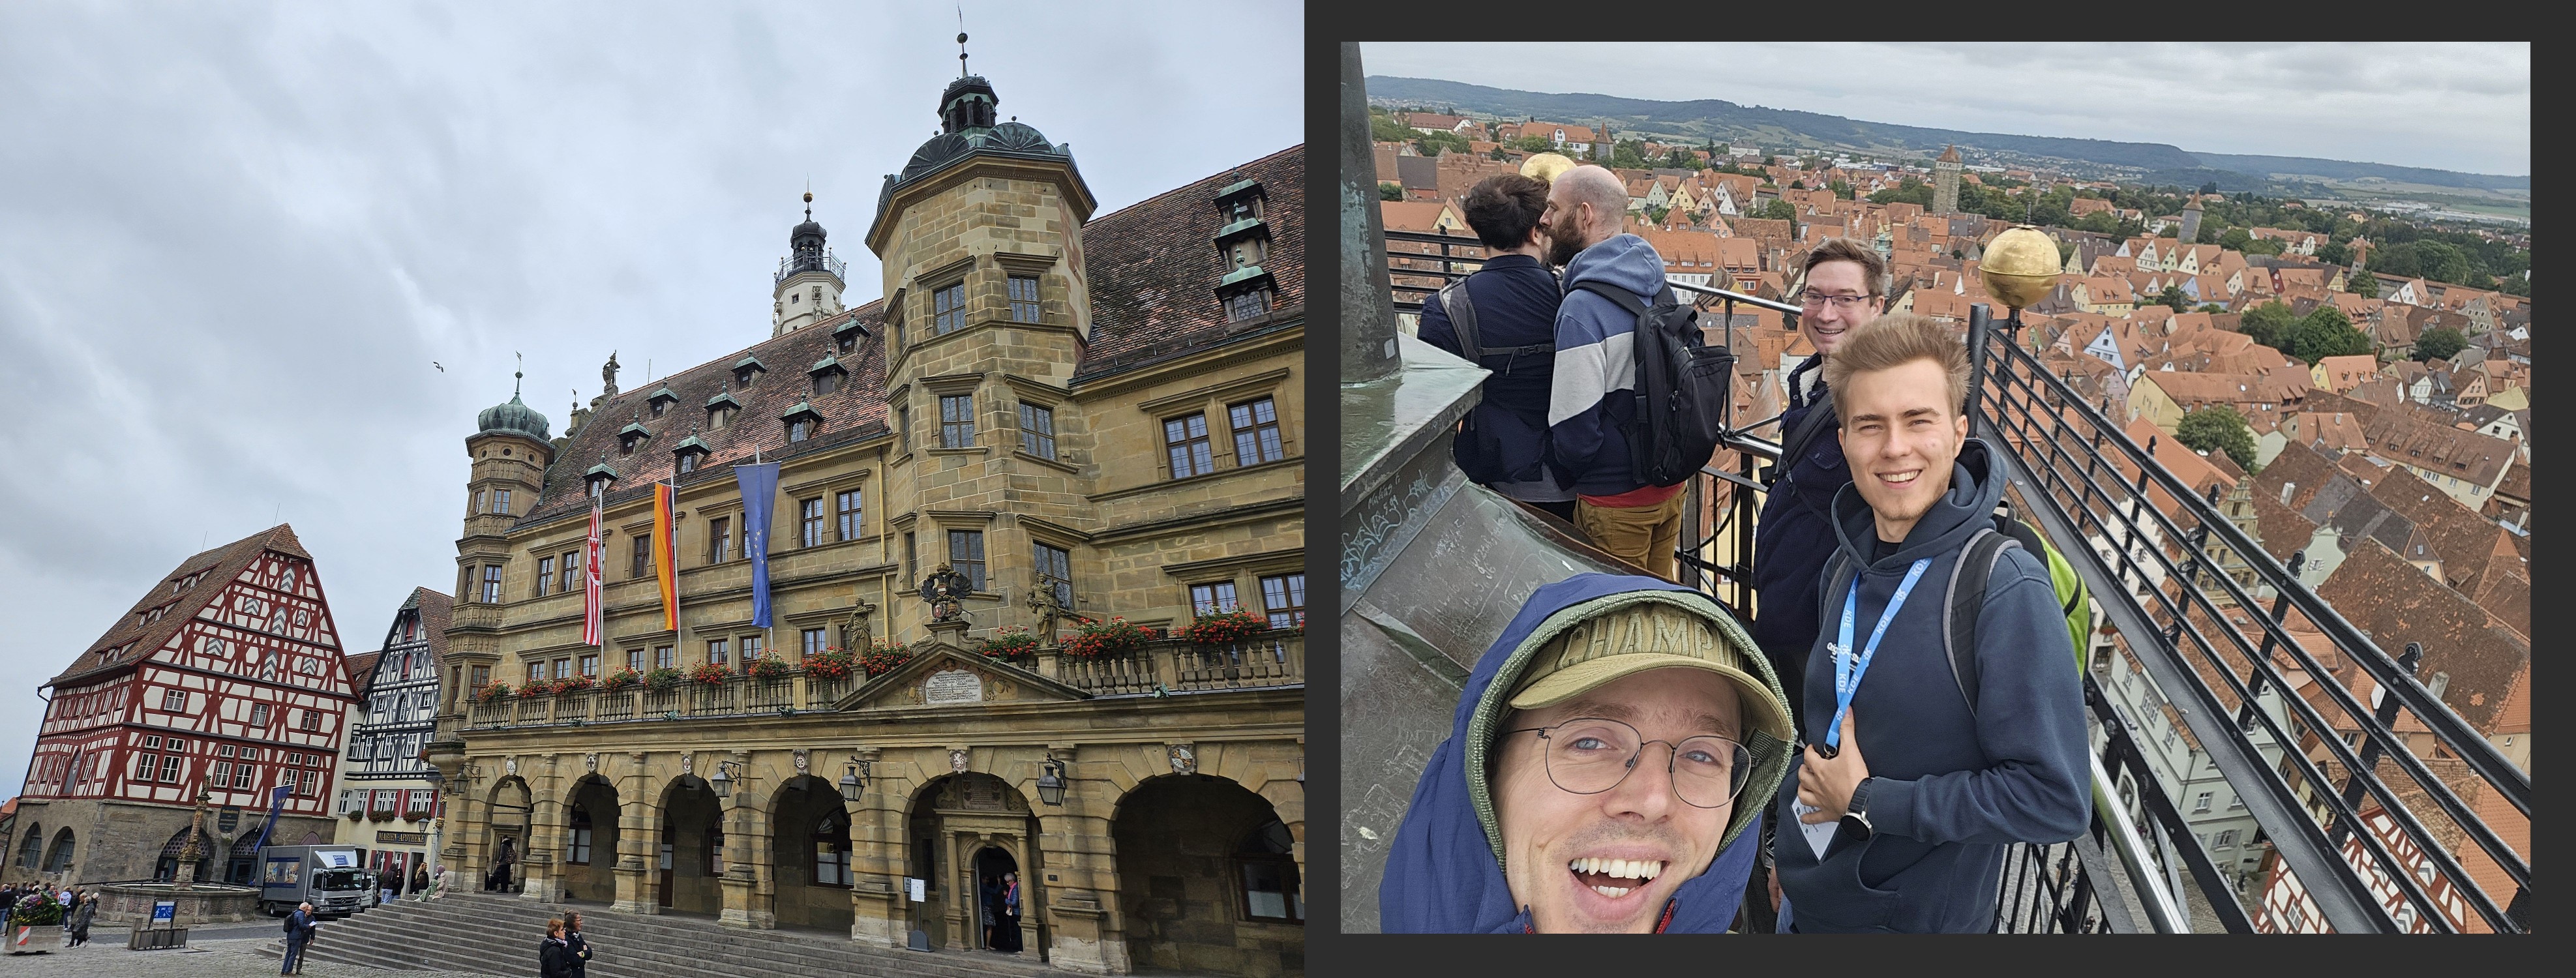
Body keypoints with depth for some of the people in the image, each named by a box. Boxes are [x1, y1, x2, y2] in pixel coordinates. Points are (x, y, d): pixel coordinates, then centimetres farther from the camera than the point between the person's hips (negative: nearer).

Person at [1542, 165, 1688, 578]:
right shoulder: (1658, 286, 1)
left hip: (1614, 501, -8)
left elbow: (1574, 432, -23)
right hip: (1671, 483, 8)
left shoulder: (1582, 308, -25)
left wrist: (1570, 468, -2)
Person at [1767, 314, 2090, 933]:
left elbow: (2055, 799, -25)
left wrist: (1867, 801, -20)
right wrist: (1791, 855, 7)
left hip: (1922, 918, -5)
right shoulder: (1848, 567, -1)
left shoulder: (2007, 590, -21)